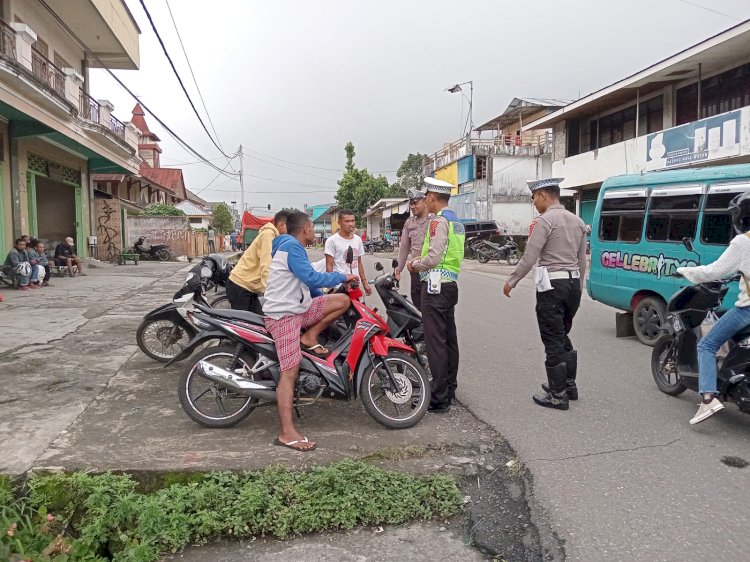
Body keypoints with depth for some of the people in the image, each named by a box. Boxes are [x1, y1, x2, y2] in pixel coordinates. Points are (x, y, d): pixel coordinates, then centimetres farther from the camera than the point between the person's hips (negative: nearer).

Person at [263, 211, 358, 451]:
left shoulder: (292, 247, 20)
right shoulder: (291, 246, -13)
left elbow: (306, 283, 27)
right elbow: (311, 278, -23)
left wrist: (326, 303, 27)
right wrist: (343, 277, -11)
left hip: (299, 309, 9)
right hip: (284, 314, -9)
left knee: (343, 300, 0)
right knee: (290, 371, -15)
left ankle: (310, 338, 4)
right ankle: (287, 433, -14)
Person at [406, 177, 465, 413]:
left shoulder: (439, 221, -14)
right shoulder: (456, 220, 16)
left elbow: (434, 258, -20)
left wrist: (414, 264, -2)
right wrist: (420, 261, 16)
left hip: (435, 285, -10)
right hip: (450, 284, 10)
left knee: (436, 342, -7)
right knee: (449, 339, 14)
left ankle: (439, 399, -4)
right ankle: (449, 390, 24)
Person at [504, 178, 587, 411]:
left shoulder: (544, 220, -12)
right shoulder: (576, 221, 13)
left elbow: (529, 258, -15)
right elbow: (582, 260, 16)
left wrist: (510, 282, -5)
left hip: (552, 285, -8)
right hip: (573, 283, 8)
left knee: (553, 341, 0)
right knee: (563, 336, 21)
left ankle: (558, 395, 8)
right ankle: (569, 384, 30)